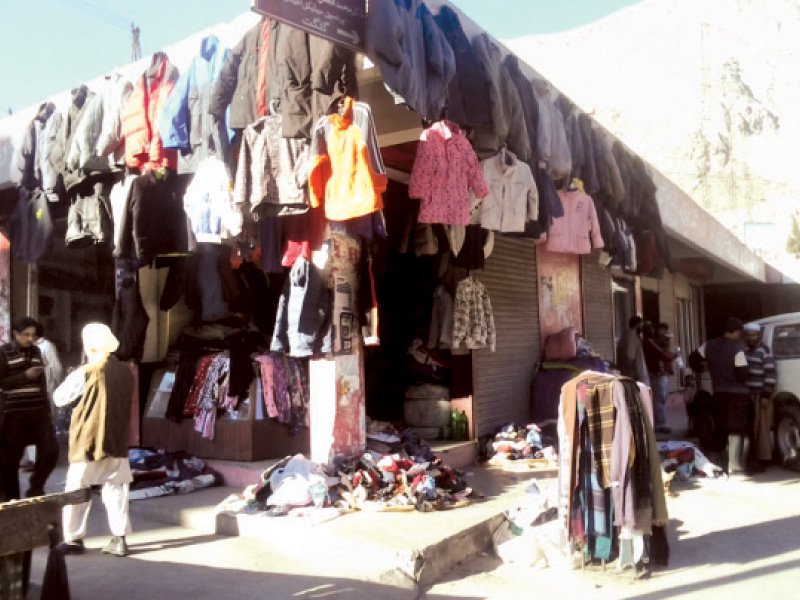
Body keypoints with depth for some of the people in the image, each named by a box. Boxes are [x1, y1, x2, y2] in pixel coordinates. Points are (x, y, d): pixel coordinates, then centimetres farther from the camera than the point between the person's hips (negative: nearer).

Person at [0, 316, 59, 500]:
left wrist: (48, 409, 14)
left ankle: (35, 487, 19)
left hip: (39, 410, 4)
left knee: (50, 451, -3)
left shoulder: (36, 351, 12)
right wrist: (25, 376, -15)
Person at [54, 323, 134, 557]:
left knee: (77, 490, 8)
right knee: (116, 490, 9)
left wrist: (70, 379, 11)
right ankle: (119, 539, 8)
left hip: (88, 441, -4)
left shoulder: (85, 373, -13)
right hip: (118, 441, 5)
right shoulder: (126, 371, 2)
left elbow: (59, 398, -3)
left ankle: (74, 540, 13)